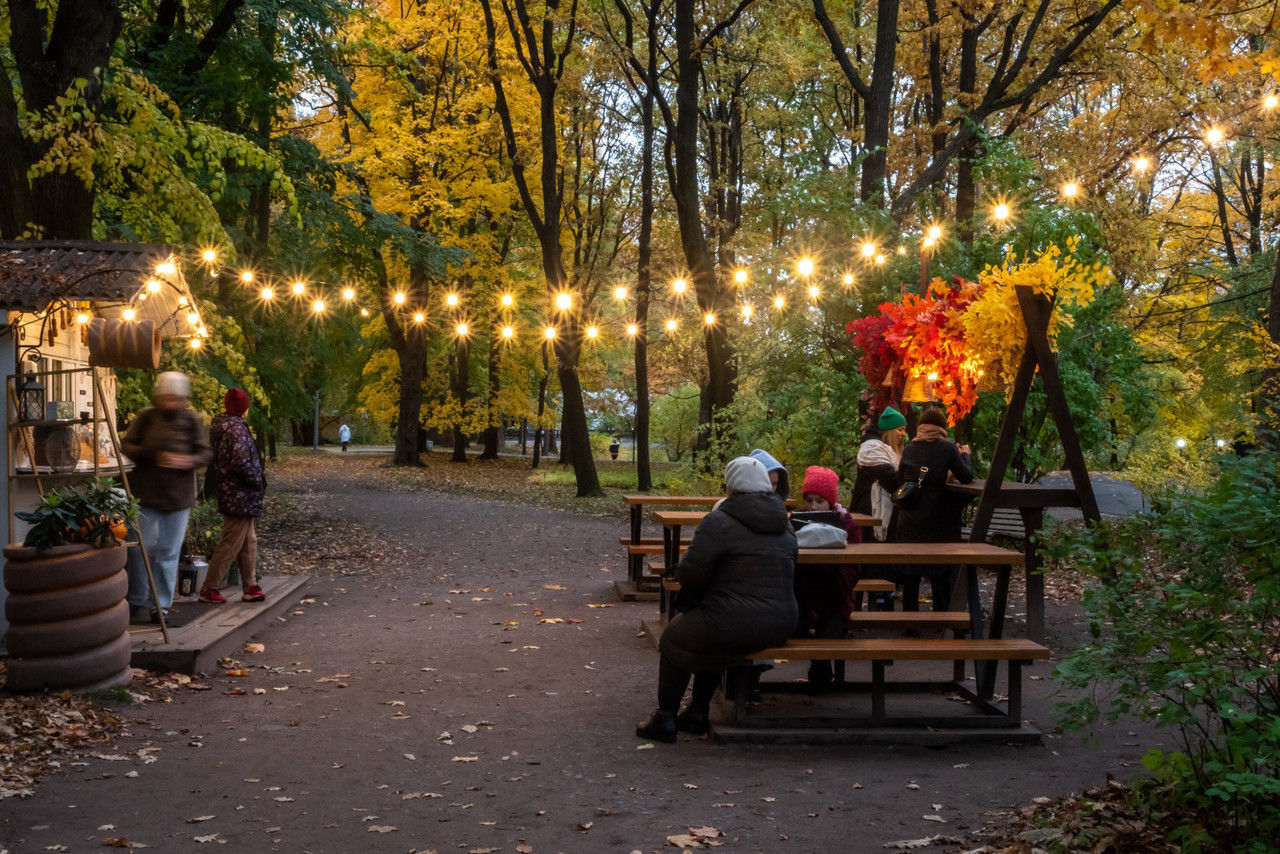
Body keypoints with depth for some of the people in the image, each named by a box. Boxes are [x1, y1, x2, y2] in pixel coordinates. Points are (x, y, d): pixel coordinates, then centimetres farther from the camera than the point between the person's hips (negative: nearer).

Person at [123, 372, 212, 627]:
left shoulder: (191, 421, 2)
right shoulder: (146, 417, 0)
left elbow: (205, 452, 3)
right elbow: (128, 445, 0)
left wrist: (189, 461, -19)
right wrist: (153, 456, -17)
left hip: (178, 496, 1)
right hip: (146, 492, -1)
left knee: (169, 553, 5)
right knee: (140, 547, 1)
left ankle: (161, 608, 13)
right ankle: (136, 601, 19)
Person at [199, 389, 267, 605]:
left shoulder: (218, 426, 11)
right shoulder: (236, 429, -20)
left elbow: (212, 462, 17)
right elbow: (241, 464, -27)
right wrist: (259, 482, -13)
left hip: (228, 493, 10)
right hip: (240, 496, -10)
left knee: (249, 541, 16)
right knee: (231, 544, -2)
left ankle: (250, 587, 21)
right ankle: (209, 589, 5)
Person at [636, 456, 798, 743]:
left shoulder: (718, 523, -13)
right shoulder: (784, 525, 10)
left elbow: (691, 573, -15)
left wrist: (677, 570, 9)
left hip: (737, 625, -7)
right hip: (781, 625, 7)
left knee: (674, 638, 20)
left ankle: (665, 719, 23)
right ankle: (698, 714, 36)